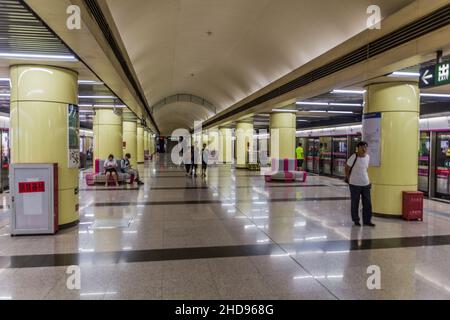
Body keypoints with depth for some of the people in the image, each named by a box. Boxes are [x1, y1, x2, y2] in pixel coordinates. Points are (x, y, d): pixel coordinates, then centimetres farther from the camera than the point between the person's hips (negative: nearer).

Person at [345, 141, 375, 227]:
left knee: (368, 203, 7)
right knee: (355, 203, 6)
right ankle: (356, 220, 21)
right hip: (355, 184, -5)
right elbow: (347, 167, -6)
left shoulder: (368, 157, 3)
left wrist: (365, 178, 15)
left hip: (366, 184, 5)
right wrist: (348, 178, 1)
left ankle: (367, 220, 19)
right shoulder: (354, 157, -15)